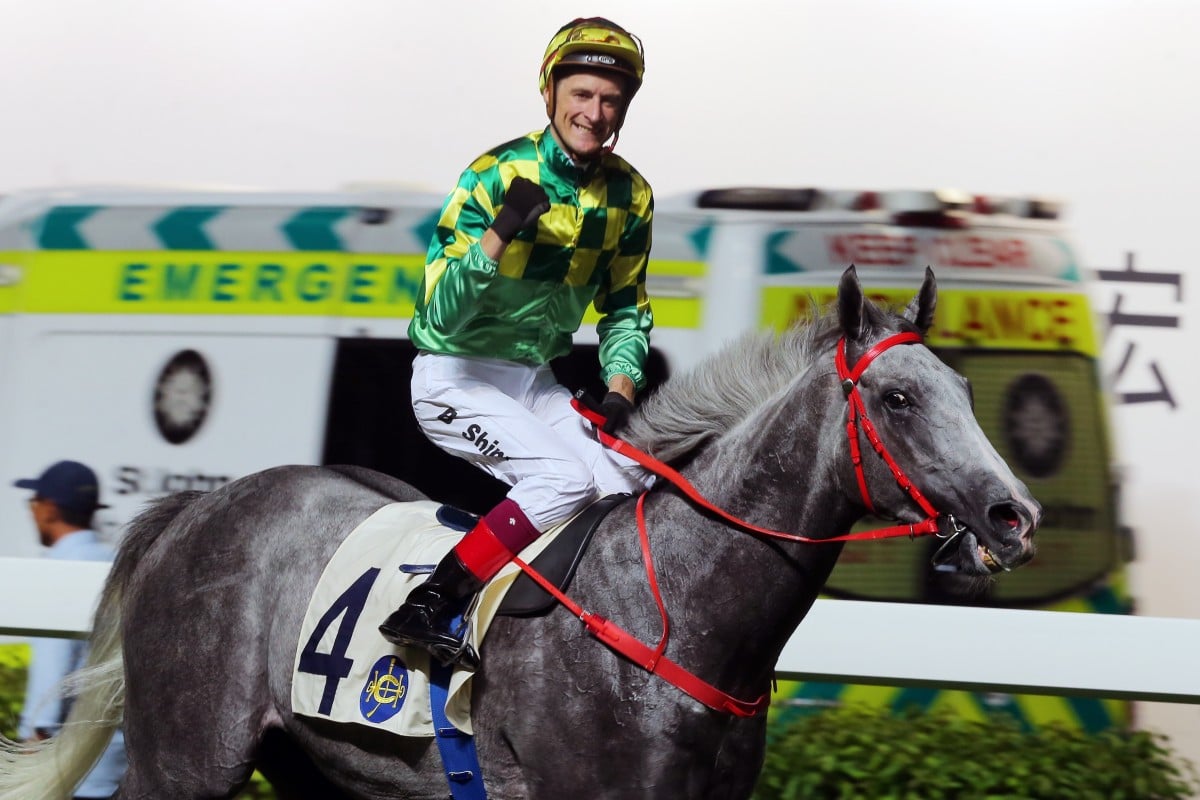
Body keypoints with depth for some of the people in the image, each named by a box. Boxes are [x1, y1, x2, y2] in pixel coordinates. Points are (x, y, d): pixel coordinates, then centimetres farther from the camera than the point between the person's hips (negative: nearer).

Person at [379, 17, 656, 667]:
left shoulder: (629, 196, 1)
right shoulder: (495, 175, -16)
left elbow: (625, 308, 13)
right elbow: (443, 314, -21)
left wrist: (619, 391, -5)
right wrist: (501, 231, -36)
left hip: (540, 381, 6)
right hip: (457, 375, -6)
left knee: (635, 481, -13)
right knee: (564, 478, -27)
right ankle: (425, 611, -28)